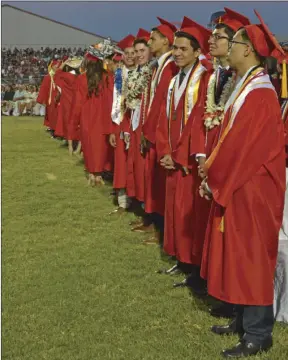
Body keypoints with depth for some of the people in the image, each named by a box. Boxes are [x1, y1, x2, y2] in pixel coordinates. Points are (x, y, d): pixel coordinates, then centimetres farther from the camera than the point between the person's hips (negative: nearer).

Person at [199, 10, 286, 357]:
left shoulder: (259, 93, -20)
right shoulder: (245, 87, 11)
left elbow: (241, 145, -22)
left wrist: (214, 180, -12)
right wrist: (213, 175, 8)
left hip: (251, 190, -9)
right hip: (236, 185, 9)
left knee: (250, 258, -1)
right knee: (237, 256, 16)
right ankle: (244, 320, 28)